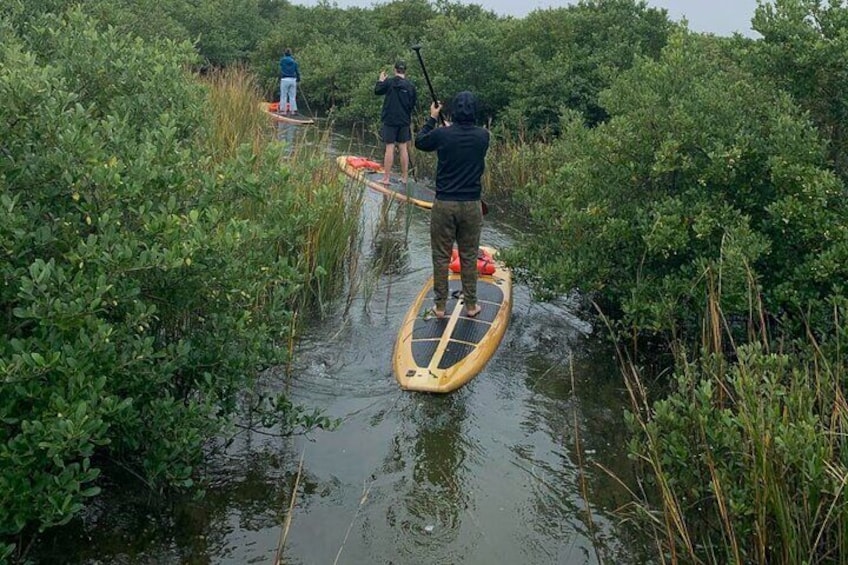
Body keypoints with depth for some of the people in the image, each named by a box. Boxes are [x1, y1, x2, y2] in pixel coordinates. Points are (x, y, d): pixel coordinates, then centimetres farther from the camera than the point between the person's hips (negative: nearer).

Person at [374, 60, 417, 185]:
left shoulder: (389, 82, -9)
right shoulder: (410, 86, 0)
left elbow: (377, 91, 5)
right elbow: (414, 103, 8)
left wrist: (381, 80, 22)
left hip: (390, 120, -3)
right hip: (404, 121, 3)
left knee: (390, 148, -3)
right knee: (403, 148, 9)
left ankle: (386, 178, -1)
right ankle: (405, 177, 14)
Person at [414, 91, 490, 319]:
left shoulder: (441, 135, -11)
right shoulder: (483, 136, -5)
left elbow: (419, 142, 11)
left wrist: (432, 118, 22)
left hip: (444, 204, -1)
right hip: (471, 205, 1)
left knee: (441, 257, 9)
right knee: (469, 257, 12)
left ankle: (440, 306, 15)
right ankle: (471, 305, 20)